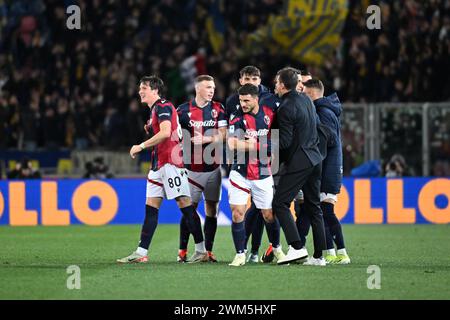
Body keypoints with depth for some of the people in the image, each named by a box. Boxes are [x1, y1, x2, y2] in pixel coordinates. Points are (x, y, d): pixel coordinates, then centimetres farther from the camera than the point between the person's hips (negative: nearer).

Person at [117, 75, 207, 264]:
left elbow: (165, 132, -23)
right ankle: (141, 253, 5)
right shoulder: (155, 109, 21)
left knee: (185, 204, -8)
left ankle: (201, 250, -5)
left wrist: (141, 146, -17)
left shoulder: (163, 107, -9)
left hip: (171, 162, -10)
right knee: (151, 207, 6)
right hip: (158, 164, 10)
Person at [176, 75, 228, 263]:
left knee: (211, 208, 3)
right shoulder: (183, 110, -1)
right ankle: (182, 250, 2)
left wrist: (206, 139, -18)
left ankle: (208, 251, 8)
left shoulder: (218, 109, 3)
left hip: (213, 167, 2)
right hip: (192, 168, -2)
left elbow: (223, 135, -5)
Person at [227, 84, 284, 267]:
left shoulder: (269, 114, -1)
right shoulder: (237, 118, -9)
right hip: (240, 173, -2)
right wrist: (261, 145, -19)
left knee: (269, 215, 6)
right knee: (237, 213, -10)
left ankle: (277, 249, 28)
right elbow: (233, 144, -21)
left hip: (263, 174, 2)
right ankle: (240, 254, 0)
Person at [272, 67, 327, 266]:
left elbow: (285, 142, -17)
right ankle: (318, 255, 10)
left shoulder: (286, 108, -14)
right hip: (315, 158, 8)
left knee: (280, 204, -5)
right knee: (313, 207, 11)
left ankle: (296, 247, -16)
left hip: (298, 162, -8)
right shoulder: (306, 100, 11)